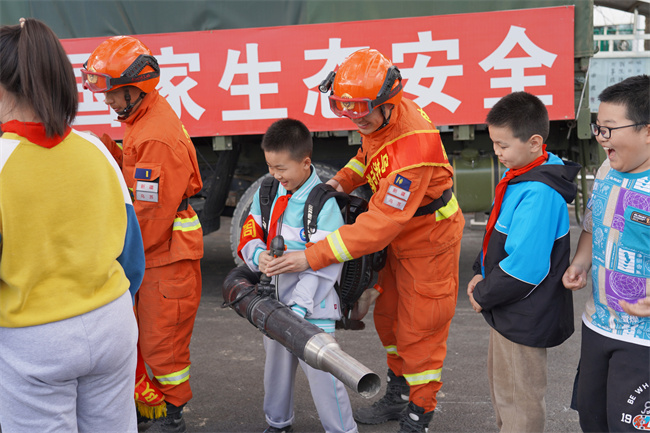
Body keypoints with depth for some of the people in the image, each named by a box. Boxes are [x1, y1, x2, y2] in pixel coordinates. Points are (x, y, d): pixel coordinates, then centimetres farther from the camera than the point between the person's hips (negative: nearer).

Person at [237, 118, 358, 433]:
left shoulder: (324, 204, -17)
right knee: (276, 365, 20)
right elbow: (250, 231, 9)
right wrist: (257, 254, -15)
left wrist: (300, 307, -25)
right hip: (275, 300, 7)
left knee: (320, 370, -6)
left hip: (312, 305, -6)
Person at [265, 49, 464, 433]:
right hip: (401, 234, 9)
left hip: (429, 241, -9)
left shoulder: (413, 150, -38)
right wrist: (344, 178, -8)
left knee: (419, 330, 4)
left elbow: (379, 224, -38)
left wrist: (313, 257, -36)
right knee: (389, 316, 20)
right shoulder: (381, 118, -10)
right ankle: (398, 396, 39)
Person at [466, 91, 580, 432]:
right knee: (501, 387, 26)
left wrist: (483, 296, -16)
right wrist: (482, 274, 3)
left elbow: (523, 266, -29)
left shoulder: (538, 194, -28)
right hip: (507, 309, 10)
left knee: (518, 399, 8)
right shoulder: (518, 174, 3)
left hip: (524, 316, -10)